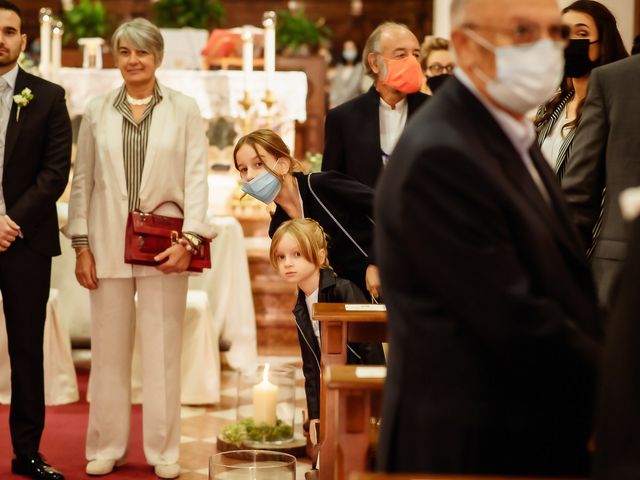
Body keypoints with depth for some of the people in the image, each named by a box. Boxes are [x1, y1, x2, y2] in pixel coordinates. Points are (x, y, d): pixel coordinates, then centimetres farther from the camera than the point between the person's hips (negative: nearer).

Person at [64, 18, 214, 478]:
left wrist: (189, 238, -10)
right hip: (108, 245, 2)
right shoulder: (97, 111, 9)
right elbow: (83, 180, 8)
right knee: (109, 349, 6)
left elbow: (197, 177, -1)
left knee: (163, 350, 2)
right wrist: (81, 245, 2)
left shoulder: (184, 109, 4)